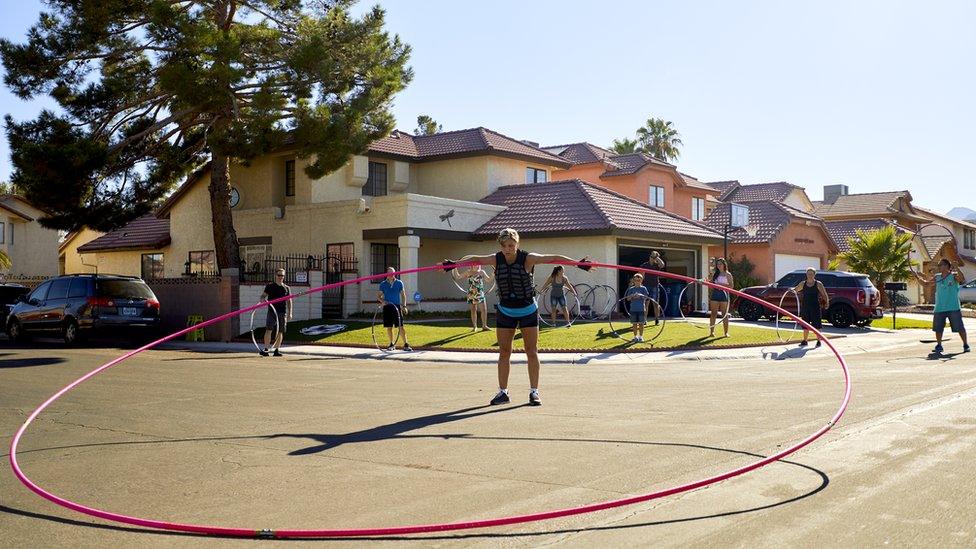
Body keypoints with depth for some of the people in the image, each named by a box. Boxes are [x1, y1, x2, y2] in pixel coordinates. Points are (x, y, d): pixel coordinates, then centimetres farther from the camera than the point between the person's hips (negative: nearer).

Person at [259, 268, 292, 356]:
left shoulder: (286, 288, 13)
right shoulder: (270, 286, 5)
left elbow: (289, 301, 15)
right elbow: (263, 295, 3)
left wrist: (289, 313, 8)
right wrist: (263, 299, -22)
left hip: (282, 312, 3)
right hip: (272, 311, -3)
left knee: (280, 332, 3)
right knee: (269, 329, -12)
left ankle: (277, 350, 9)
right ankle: (265, 349, -11)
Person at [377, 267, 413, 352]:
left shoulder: (399, 283, 4)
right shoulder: (383, 284, 5)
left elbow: (403, 295, 10)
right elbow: (378, 295, 8)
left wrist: (404, 306, 1)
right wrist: (382, 301, -14)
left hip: (397, 307, -1)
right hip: (387, 307, 1)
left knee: (401, 326, -7)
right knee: (389, 327, 5)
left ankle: (406, 345, -6)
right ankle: (392, 345, 19)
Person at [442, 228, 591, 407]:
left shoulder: (527, 259, -15)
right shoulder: (496, 259, -7)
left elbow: (554, 258, -18)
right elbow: (475, 259, 6)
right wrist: (455, 263, 2)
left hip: (528, 310, -2)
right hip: (505, 311, 3)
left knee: (532, 352, -1)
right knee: (504, 352, 4)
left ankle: (534, 392, 6)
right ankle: (503, 392, 11)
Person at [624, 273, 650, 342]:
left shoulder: (643, 288, 2)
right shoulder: (631, 289, 7)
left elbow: (646, 298, -4)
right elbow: (628, 298, 4)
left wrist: (640, 296, -20)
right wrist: (632, 296, -15)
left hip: (641, 309, -2)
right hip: (633, 309, 2)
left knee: (641, 323, 1)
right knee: (634, 323, 6)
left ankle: (641, 337, 10)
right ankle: (635, 337, 16)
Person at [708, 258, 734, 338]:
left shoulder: (727, 274, 2)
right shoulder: (714, 274, 13)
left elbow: (731, 286, -5)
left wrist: (722, 285, -17)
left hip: (724, 294, -3)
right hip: (715, 294, 3)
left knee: (725, 314, 0)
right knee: (713, 314, -1)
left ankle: (726, 333, 5)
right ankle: (711, 332, 1)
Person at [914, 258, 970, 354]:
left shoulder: (954, 275, -5)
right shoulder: (937, 277, 9)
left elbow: (962, 280, -23)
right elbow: (926, 283, 16)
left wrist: (956, 269, -35)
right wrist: (918, 278, -1)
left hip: (953, 308, -5)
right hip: (939, 308, 5)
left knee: (959, 328, -1)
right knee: (938, 328, 6)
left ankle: (966, 345, 10)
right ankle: (939, 346, 18)